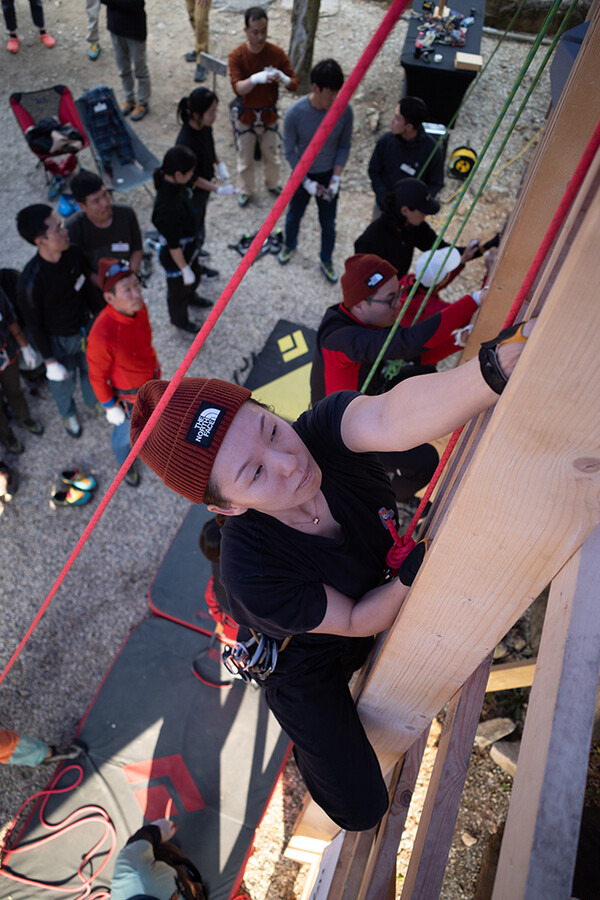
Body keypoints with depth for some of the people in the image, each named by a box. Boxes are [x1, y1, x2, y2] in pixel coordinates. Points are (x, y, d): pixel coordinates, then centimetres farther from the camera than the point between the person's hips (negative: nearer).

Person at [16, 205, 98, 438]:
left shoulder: (72, 254, -18)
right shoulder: (31, 281, -34)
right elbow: (34, 326, -21)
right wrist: (50, 362, -13)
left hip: (85, 327, 5)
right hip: (58, 340, -5)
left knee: (91, 369, 28)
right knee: (63, 382, 21)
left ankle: (94, 401, 60)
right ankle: (68, 414, 54)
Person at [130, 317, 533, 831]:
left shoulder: (321, 430, -33)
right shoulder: (252, 571, -39)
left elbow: (394, 418, -56)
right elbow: (356, 621, -24)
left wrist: (501, 362, -72)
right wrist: (414, 576, -39)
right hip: (305, 660, -4)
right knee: (361, 809, -3)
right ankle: (312, 747, 33)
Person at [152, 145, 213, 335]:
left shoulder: (174, 185, -13)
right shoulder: (167, 206, -41)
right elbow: (173, 245, -31)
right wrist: (184, 269, -21)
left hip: (189, 247, 9)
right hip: (175, 258, -9)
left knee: (194, 277, 35)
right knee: (179, 289, 20)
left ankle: (191, 298, 68)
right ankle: (180, 320, 49)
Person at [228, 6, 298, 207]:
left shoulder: (277, 53, -12)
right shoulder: (237, 56, -17)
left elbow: (294, 84, -11)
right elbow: (237, 88, -28)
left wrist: (283, 79, -35)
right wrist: (256, 79, -47)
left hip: (269, 114, 2)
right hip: (245, 115, -1)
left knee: (271, 155, 19)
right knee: (245, 158, 13)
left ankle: (273, 184, 46)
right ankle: (246, 190, 37)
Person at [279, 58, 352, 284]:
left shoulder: (344, 110, -20)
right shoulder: (295, 113, -25)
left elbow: (344, 146, -5)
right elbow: (289, 151, -14)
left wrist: (336, 178, -13)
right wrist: (307, 182, -16)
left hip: (329, 175, 1)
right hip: (302, 174, -1)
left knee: (328, 223, 14)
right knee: (294, 215, 22)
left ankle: (326, 261, 38)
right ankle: (290, 246, 52)